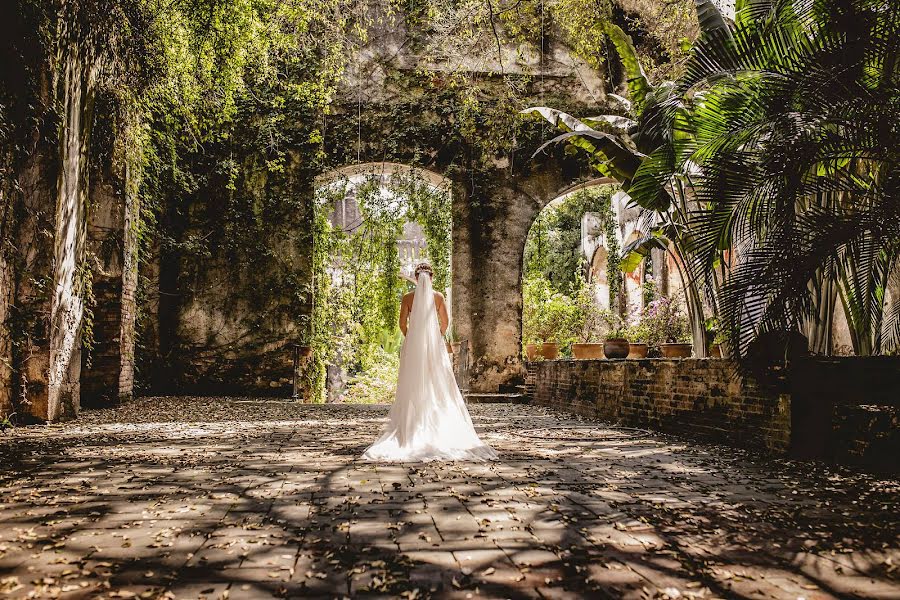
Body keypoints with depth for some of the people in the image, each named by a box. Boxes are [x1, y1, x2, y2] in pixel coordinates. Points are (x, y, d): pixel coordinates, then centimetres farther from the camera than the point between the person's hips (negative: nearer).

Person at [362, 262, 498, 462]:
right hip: (435, 346, 0)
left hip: (413, 345, 0)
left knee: (414, 387, 4)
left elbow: (402, 323, 0)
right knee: (438, 386, 4)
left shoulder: (408, 297, 0)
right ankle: (440, 429, 2)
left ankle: (412, 430, 1)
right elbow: (445, 322, 3)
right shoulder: (439, 296, 1)